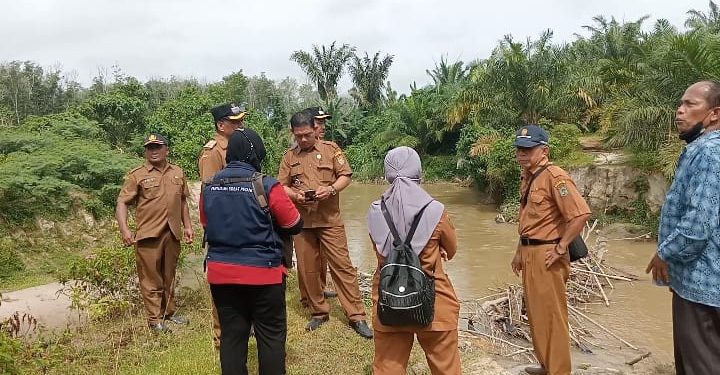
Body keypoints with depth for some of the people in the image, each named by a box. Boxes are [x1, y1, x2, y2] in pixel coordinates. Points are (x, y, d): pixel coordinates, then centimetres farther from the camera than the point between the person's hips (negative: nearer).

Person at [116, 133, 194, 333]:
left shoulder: (177, 173, 10)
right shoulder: (137, 176, -3)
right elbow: (122, 203, -6)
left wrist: (188, 225, 14)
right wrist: (124, 229, -19)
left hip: (172, 233, 4)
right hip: (148, 234, -4)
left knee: (169, 275, 16)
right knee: (151, 277, 1)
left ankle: (169, 312, 29)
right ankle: (154, 319, 11)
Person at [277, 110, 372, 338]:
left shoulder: (330, 149, 5)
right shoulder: (289, 157, 11)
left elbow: (346, 175, 3)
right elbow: (281, 187, 10)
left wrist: (331, 189, -16)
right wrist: (294, 195, -10)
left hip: (330, 219, -3)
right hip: (301, 221, 3)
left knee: (342, 265, -4)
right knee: (307, 270, 8)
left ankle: (356, 316, 3)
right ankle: (318, 312, 25)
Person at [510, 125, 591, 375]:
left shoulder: (554, 177, -18)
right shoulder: (528, 176, 11)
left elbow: (580, 214, -26)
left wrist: (560, 249, -19)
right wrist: (520, 251, 20)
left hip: (546, 255, -9)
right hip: (529, 253, 9)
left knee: (551, 316, 1)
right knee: (536, 314, 19)